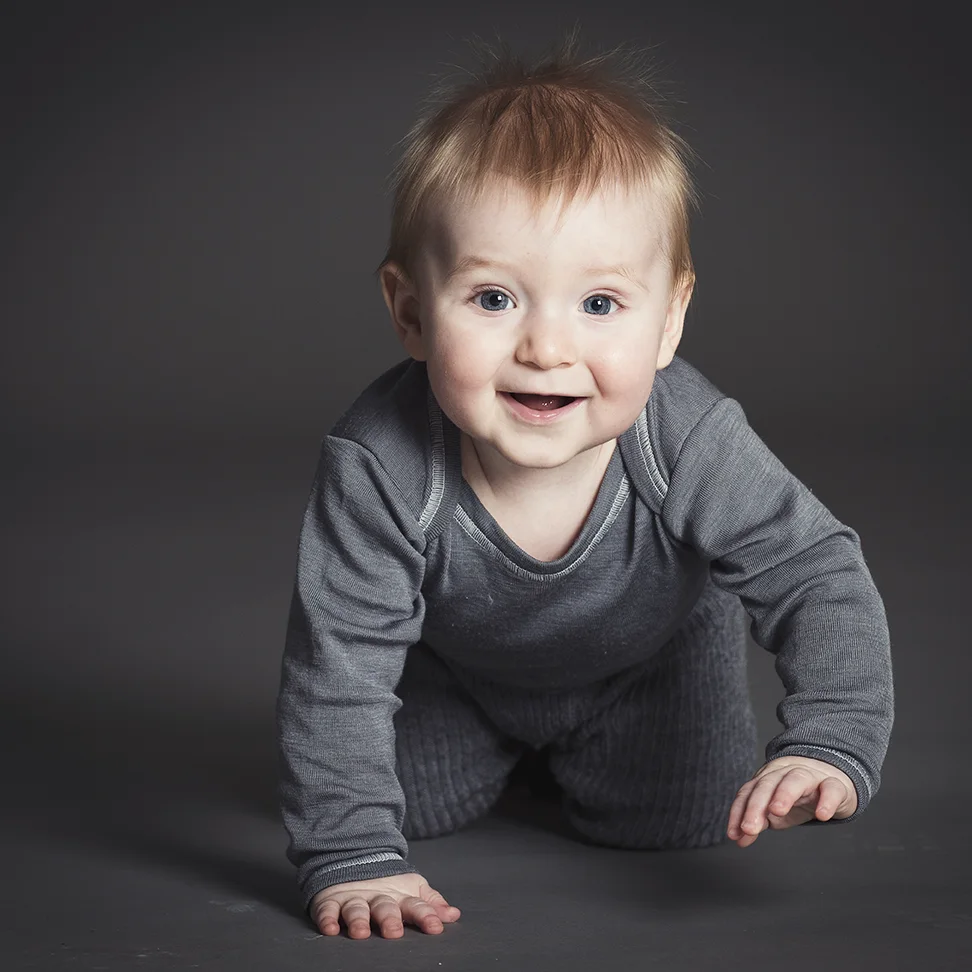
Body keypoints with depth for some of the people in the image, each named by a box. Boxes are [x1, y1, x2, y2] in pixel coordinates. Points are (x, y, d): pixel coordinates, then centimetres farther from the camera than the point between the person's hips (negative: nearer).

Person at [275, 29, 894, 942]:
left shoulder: (691, 445, -40)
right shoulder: (378, 468, -42)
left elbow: (821, 579, -33)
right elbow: (336, 664, -35)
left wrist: (831, 746, -48)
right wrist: (351, 858, -38)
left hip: (651, 654, 0)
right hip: (458, 664, 0)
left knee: (679, 822, 0)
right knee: (407, 801, 5)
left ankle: (591, 754, 34)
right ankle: (495, 748, 39)